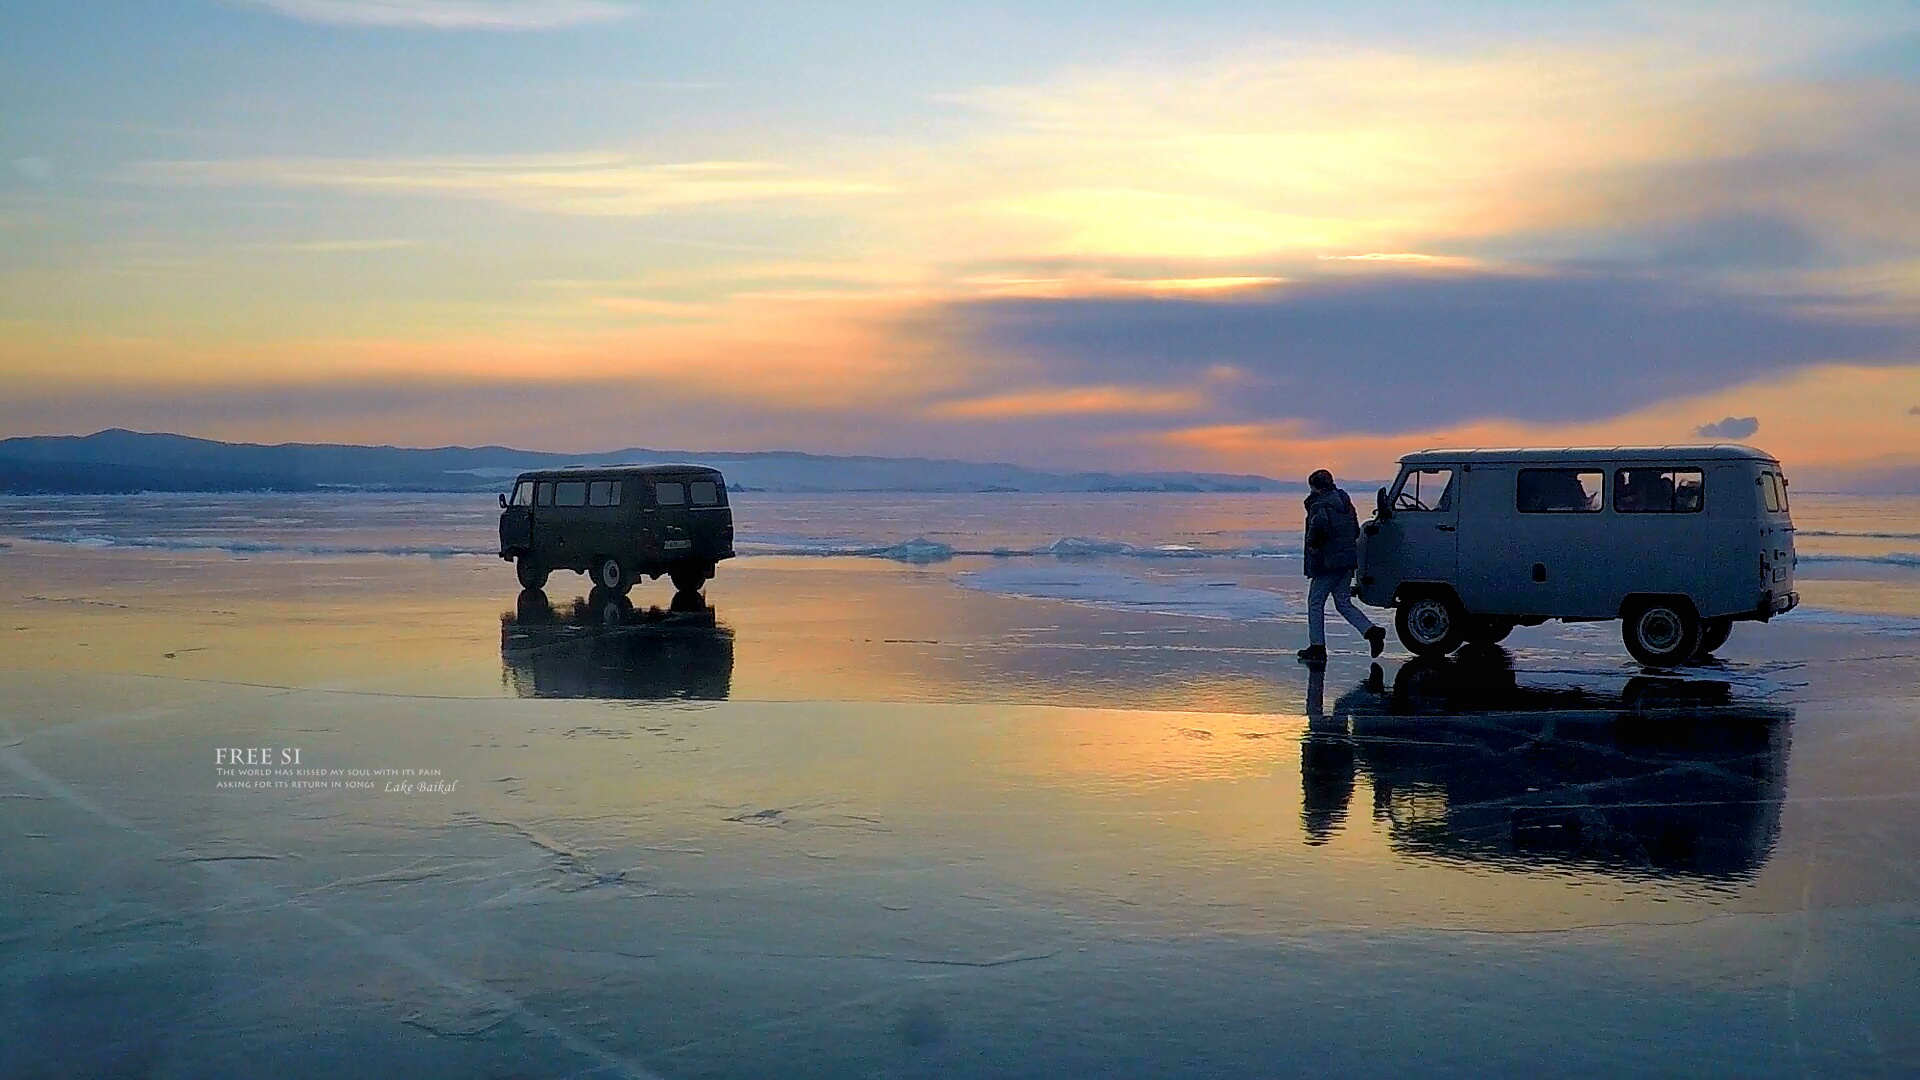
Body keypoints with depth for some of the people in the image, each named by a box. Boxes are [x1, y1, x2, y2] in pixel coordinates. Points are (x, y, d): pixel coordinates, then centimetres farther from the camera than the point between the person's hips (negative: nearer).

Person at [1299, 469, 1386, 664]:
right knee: (1343, 604, 13)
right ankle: (1372, 632, -4)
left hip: (1328, 562, -8)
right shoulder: (1344, 501, 17)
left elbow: (1320, 523, -34)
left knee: (1315, 603, 3)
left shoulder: (1320, 505, -11)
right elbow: (1356, 532, 23)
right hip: (1348, 561, 8)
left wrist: (1312, 543, -19)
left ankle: (1317, 648, 4)